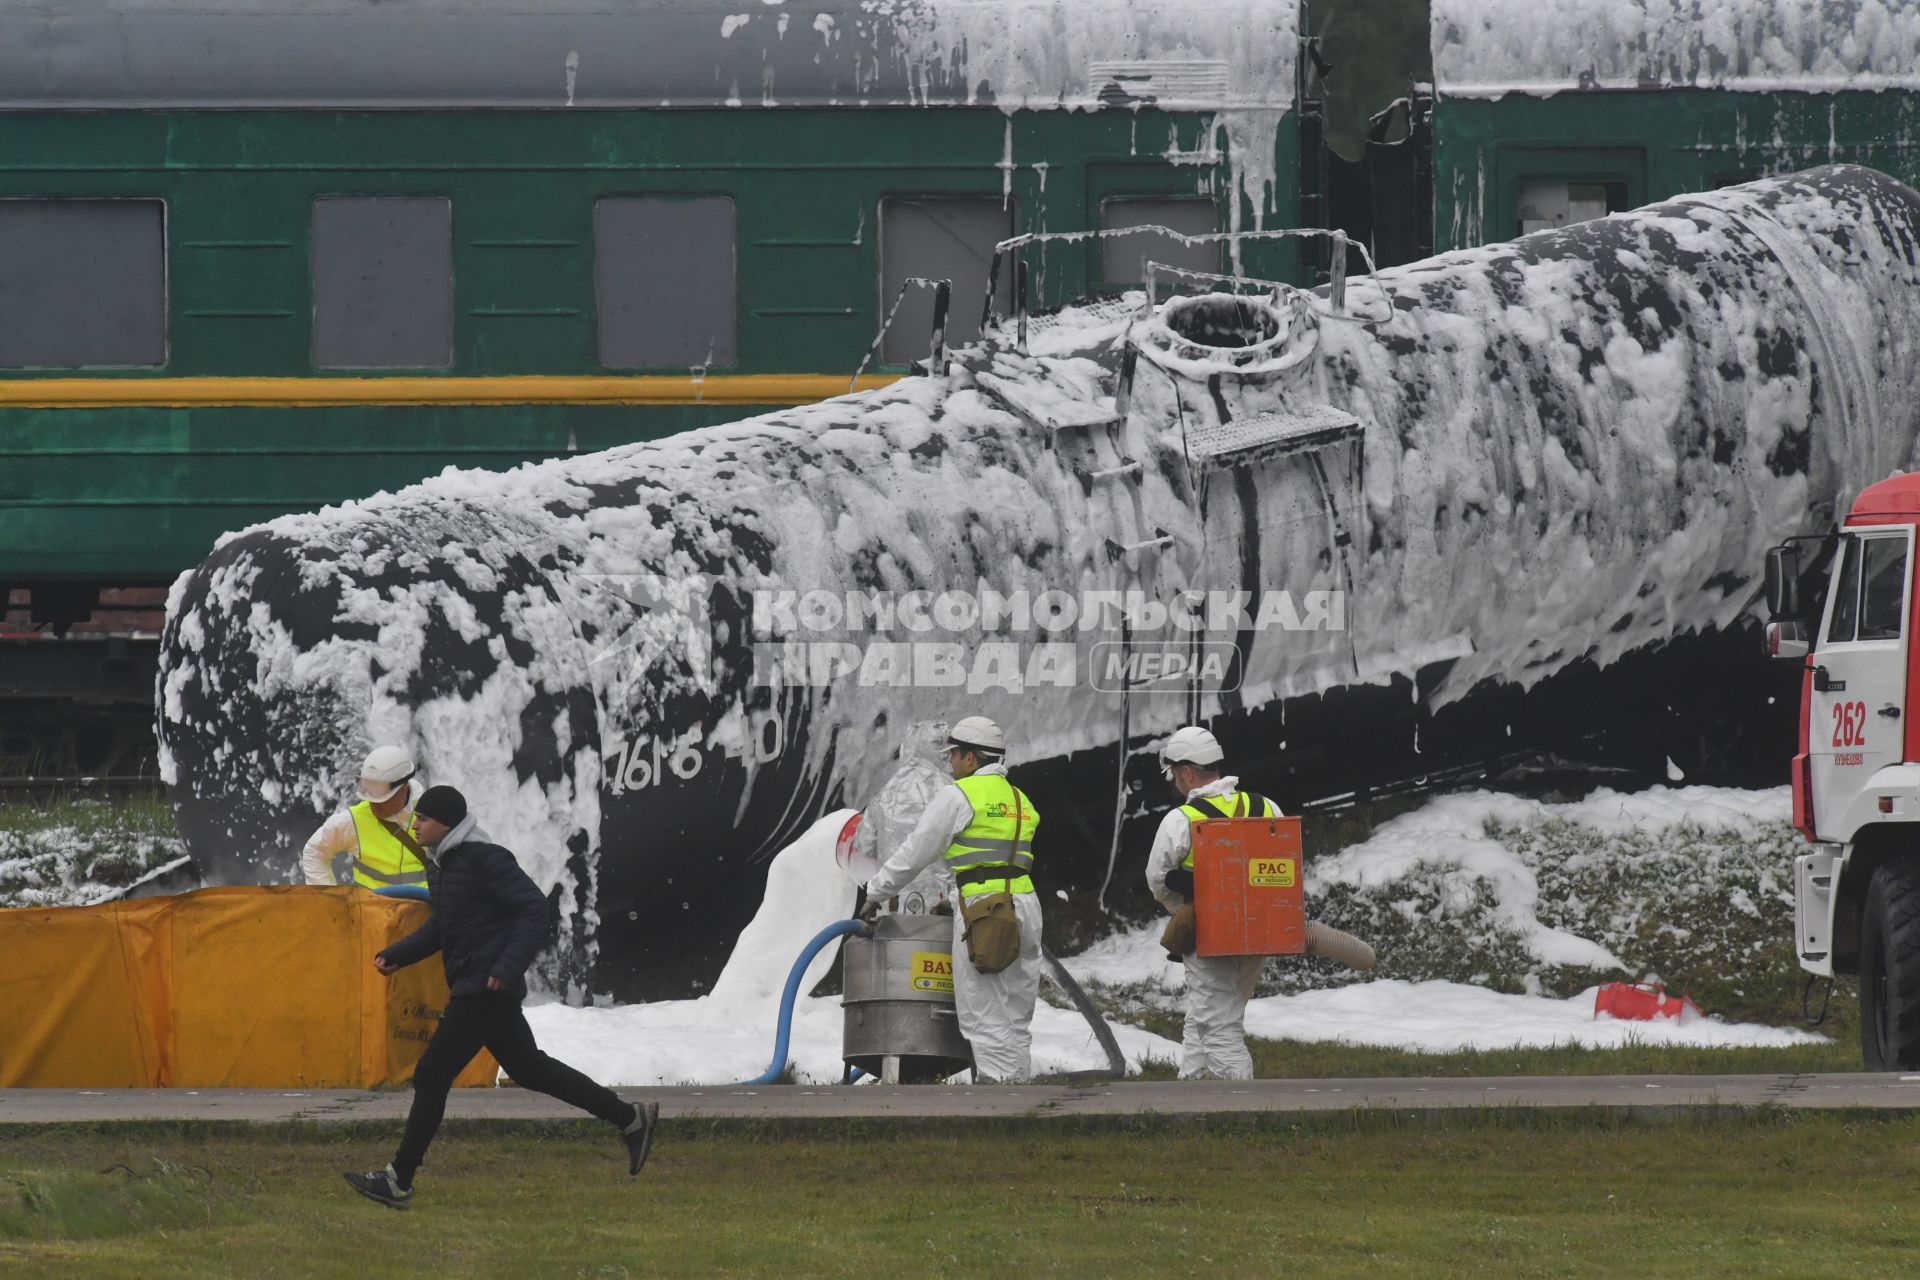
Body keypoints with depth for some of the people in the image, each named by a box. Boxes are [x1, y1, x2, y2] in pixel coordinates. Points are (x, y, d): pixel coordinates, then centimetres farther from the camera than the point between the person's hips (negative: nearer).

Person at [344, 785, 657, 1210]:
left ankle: (399, 1181, -5)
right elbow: (441, 926, 26)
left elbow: (535, 910, -19)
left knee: (431, 1076, -8)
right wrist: (397, 955, 13)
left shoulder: (485, 860, -16)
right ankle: (630, 1118, 26)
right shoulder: (441, 863, 14)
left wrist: (509, 966, -28)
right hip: (468, 988, 11)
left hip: (486, 989, -11)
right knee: (527, 1068, 19)